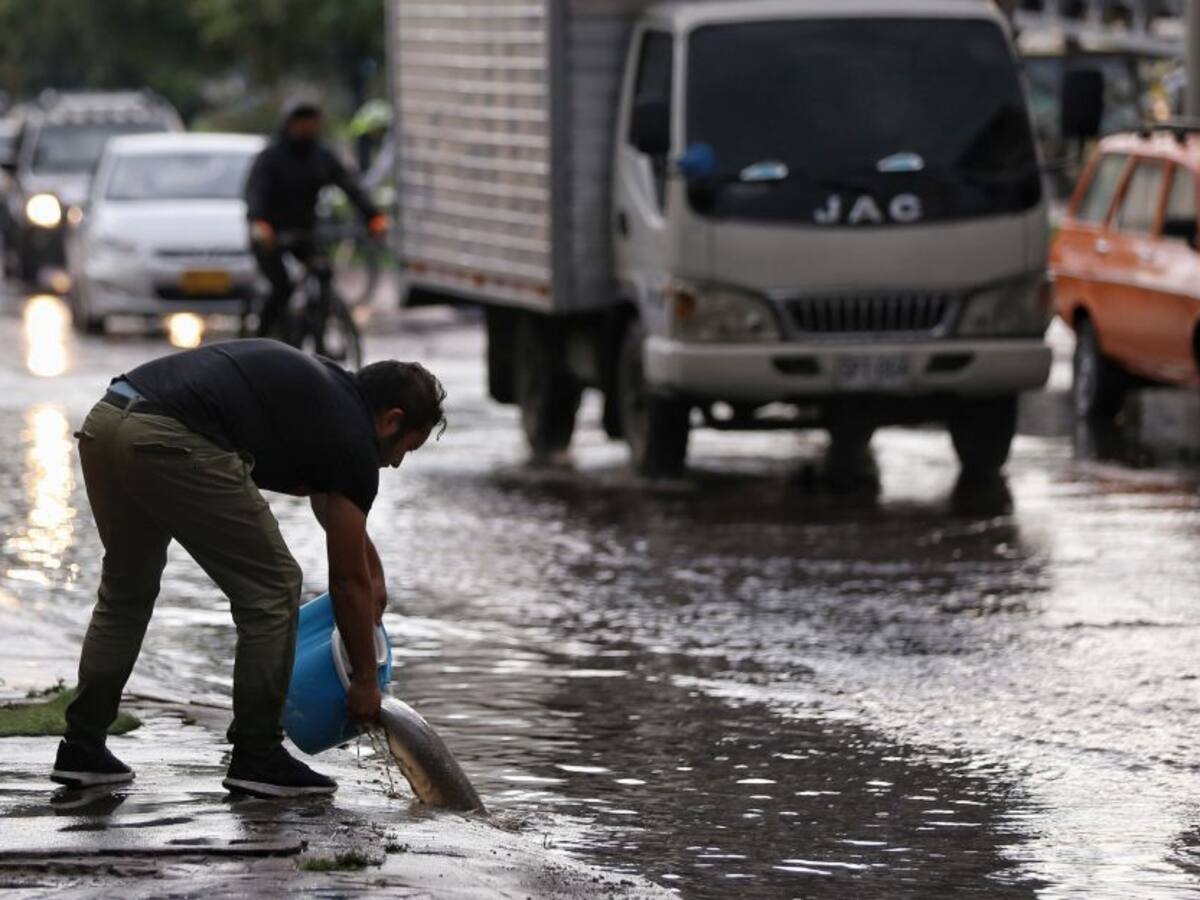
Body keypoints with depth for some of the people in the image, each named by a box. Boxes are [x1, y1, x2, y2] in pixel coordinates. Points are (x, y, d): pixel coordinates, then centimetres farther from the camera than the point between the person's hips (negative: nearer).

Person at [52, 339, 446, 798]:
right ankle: (257, 758, 13)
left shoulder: (324, 391, 30)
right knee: (271, 590, 7)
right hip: (172, 442, -9)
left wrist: (372, 569, 53)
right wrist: (365, 680, 25)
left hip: (105, 421, 9)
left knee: (125, 590, 27)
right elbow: (348, 581, 14)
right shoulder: (351, 436, 7)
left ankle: (82, 748, 29)